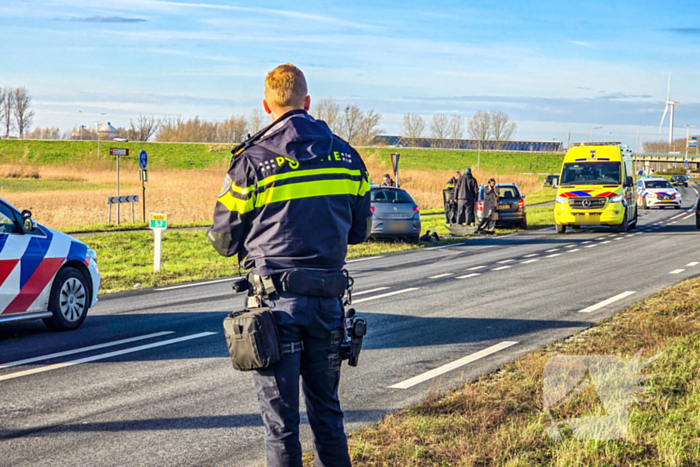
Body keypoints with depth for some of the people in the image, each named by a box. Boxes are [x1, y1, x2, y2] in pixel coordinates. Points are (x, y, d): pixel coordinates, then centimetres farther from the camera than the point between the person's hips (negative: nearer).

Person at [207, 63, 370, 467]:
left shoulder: (252, 161, -8)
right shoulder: (346, 156, 5)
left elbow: (224, 240, -3)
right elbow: (359, 230, 13)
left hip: (276, 300, -4)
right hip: (328, 298, 4)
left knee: (280, 419, 4)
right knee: (327, 411, 15)